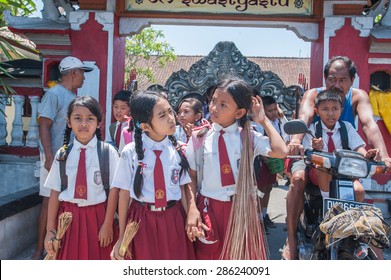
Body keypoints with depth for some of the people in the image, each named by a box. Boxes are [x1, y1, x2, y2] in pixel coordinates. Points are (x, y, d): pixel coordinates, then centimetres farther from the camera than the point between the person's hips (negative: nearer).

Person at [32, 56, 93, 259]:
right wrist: (49, 157, -21)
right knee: (50, 200, -4)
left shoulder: (73, 96, 13)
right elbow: (44, 126, -15)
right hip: (56, 156, -8)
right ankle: (40, 249, 6)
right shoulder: (54, 94, -10)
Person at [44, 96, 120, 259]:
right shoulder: (62, 153, 0)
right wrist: (50, 229, 1)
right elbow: (55, 191, 1)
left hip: (97, 218, -2)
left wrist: (108, 224, -7)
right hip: (68, 218, 2)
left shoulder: (108, 152, -8)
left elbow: (114, 189, -6)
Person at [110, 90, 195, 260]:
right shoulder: (131, 152, -11)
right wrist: (122, 236, -1)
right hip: (142, 221, -1)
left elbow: (182, 188, 2)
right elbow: (124, 194, -6)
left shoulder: (179, 150, -4)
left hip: (173, 220, 2)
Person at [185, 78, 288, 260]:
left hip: (242, 209, 1)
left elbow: (281, 152, -19)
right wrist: (192, 208, -16)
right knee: (209, 256, 16)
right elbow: (191, 176, -4)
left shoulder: (248, 136, -4)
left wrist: (263, 120, -10)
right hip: (209, 210, 0)